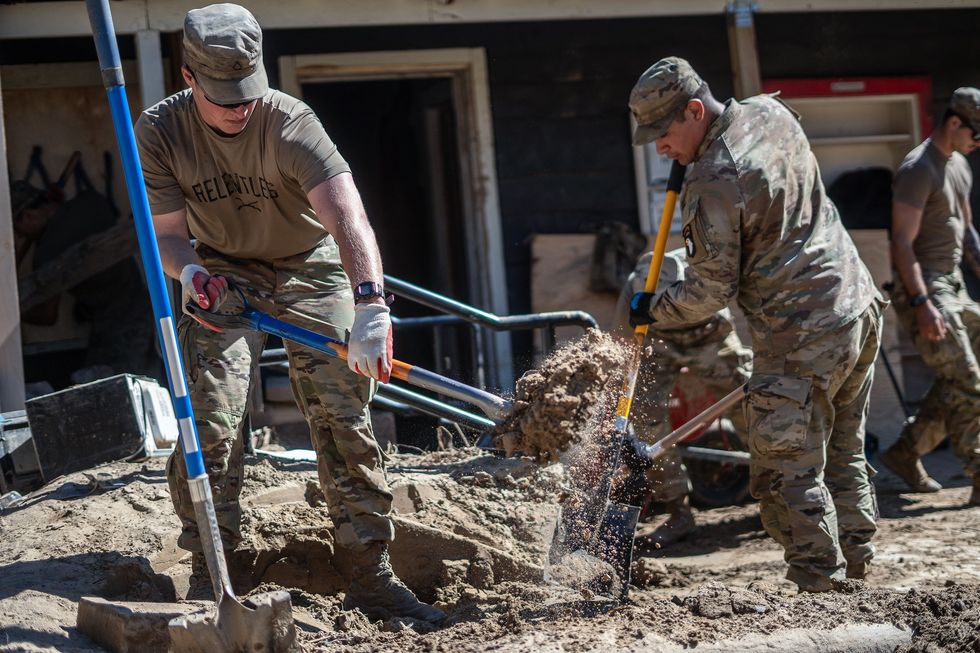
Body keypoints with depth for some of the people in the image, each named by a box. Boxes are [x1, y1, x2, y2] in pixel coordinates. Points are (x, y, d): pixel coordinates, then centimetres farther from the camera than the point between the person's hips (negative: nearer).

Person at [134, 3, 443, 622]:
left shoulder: (290, 123, -28)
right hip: (223, 274, 2)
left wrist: (369, 304, -56)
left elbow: (347, 214, -41)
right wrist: (191, 270, -33)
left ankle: (373, 576, 0)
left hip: (310, 269, -2)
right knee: (209, 422, -12)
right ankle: (209, 577, -1)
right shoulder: (161, 132, -17)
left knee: (344, 420, -8)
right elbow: (168, 232, -9)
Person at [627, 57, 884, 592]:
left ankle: (820, 589, -3)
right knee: (844, 456, 18)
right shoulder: (771, 113, 6)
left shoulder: (712, 185, -19)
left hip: (802, 340, -9)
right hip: (860, 307, 9)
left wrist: (653, 309, 3)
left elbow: (711, 290, -14)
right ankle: (856, 571, 23)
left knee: (788, 473, -2)